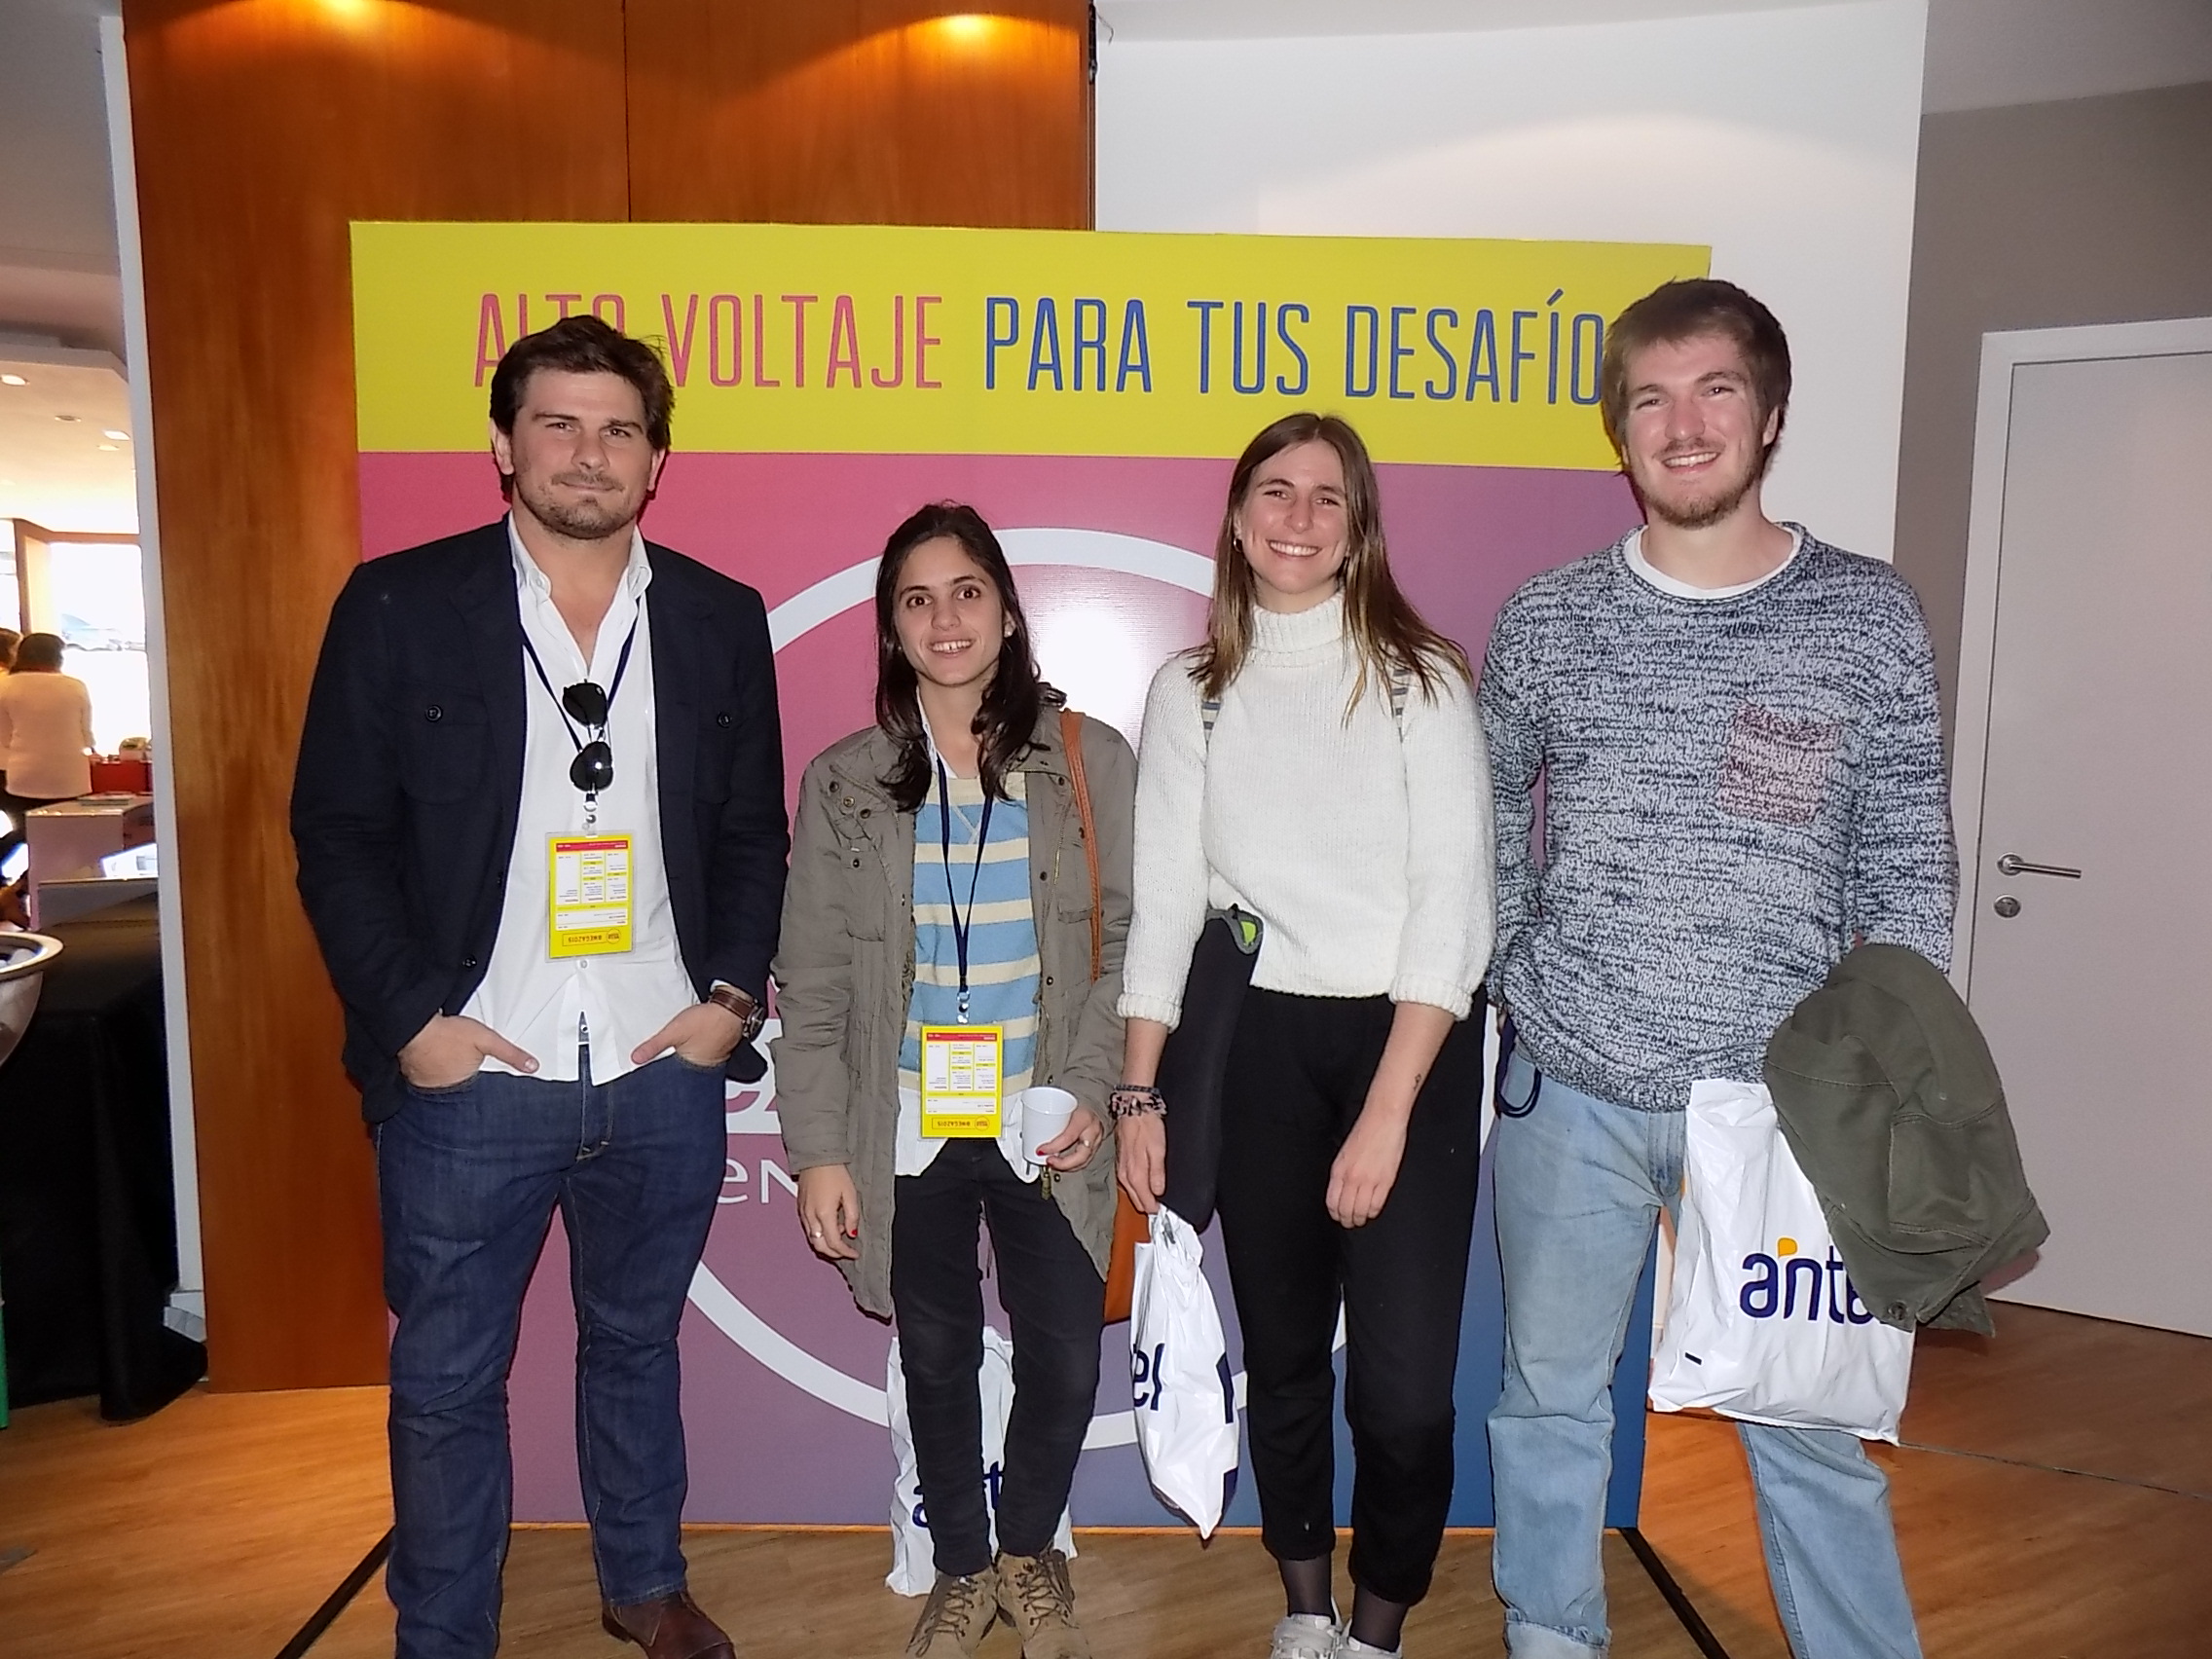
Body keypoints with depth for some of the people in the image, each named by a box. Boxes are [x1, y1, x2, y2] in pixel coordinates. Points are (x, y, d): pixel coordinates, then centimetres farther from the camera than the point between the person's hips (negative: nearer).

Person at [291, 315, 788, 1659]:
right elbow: (340, 831, -2)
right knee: (446, 1379, 12)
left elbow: (755, 831, 8)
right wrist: (410, 1021, -9)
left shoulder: (719, 618, 4)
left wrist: (733, 995, -2)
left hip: (663, 1073, 2)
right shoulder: (399, 606, -3)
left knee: (637, 1344, 20)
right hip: (469, 1076, -2)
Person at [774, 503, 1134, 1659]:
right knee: (937, 1358, 13)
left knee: (1064, 1361, 4)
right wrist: (817, 1149, -2)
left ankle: (1028, 1552, 35)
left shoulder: (1089, 762, -2)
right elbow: (810, 985, 1)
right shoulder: (843, 781, 0)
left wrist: (1091, 1088, -11)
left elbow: (1130, 941, 0)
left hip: (1044, 1130, 0)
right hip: (908, 1132, 1)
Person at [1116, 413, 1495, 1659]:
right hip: (1263, 1046, 2)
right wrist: (1138, 1093, 0)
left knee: (1405, 1391, -5)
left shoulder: (1420, 678, -3)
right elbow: (1164, 898, 5)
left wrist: (1386, 1111, -16)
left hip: (1413, 1042, -2)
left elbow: (1452, 901, -9)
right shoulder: (1192, 692, 6)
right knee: (1283, 1357, 13)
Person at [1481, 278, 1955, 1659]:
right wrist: (1504, 981, 0)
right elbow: (1485, 833, 8)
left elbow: (1907, 880, 0)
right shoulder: (1547, 620, 1)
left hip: (1776, 1100, -1)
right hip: (1569, 1092, 2)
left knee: (1807, 1428, 10)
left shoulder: (1869, 618, -1)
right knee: (1551, 1392, 16)